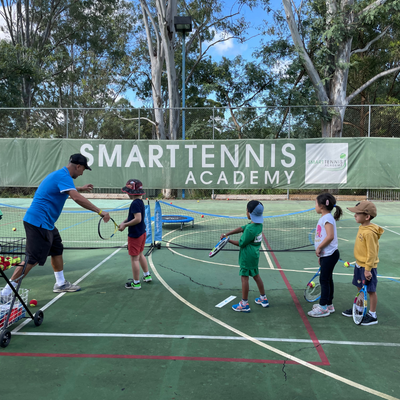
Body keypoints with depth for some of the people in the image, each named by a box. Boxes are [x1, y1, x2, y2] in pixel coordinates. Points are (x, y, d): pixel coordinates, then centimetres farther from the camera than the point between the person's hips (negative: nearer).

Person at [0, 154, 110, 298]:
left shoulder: (59, 174, 15)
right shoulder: (63, 176, -17)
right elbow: (76, 198, -32)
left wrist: (80, 188, 41)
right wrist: (100, 211, -32)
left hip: (46, 223, 11)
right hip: (38, 222, -11)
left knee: (57, 250, 17)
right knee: (32, 259, -8)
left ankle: (60, 283, 28)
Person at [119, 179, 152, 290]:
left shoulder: (135, 203, -21)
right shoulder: (140, 202, 8)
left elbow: (138, 219, -29)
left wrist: (125, 225, -20)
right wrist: (124, 222, 4)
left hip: (135, 235, -10)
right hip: (142, 233, 10)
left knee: (134, 258, 0)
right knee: (140, 255, 23)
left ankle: (136, 283, 10)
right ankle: (147, 275, 34)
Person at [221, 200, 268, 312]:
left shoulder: (250, 229, -27)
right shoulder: (258, 224, 0)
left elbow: (241, 243, -17)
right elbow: (241, 229, 3)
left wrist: (228, 240, -4)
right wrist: (227, 234, -1)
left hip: (247, 256, -9)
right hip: (254, 255, 9)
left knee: (244, 277, 2)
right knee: (256, 275, 21)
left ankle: (244, 304, 12)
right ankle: (263, 299, 34)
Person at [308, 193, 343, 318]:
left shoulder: (327, 218, -16)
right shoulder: (323, 218, 14)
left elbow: (330, 236, -27)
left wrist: (319, 248, -17)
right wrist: (321, 255, 19)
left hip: (330, 255, -10)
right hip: (326, 255, 10)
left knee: (324, 280, -3)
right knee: (327, 280, 16)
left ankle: (323, 308, 5)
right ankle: (329, 305, 26)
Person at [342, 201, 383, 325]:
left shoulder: (369, 233, -26)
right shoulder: (362, 228, 4)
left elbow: (372, 253, -24)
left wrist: (367, 269, -21)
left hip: (367, 267, -9)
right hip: (359, 264, 9)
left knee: (371, 290, 5)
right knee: (360, 288, 21)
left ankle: (372, 316, 18)